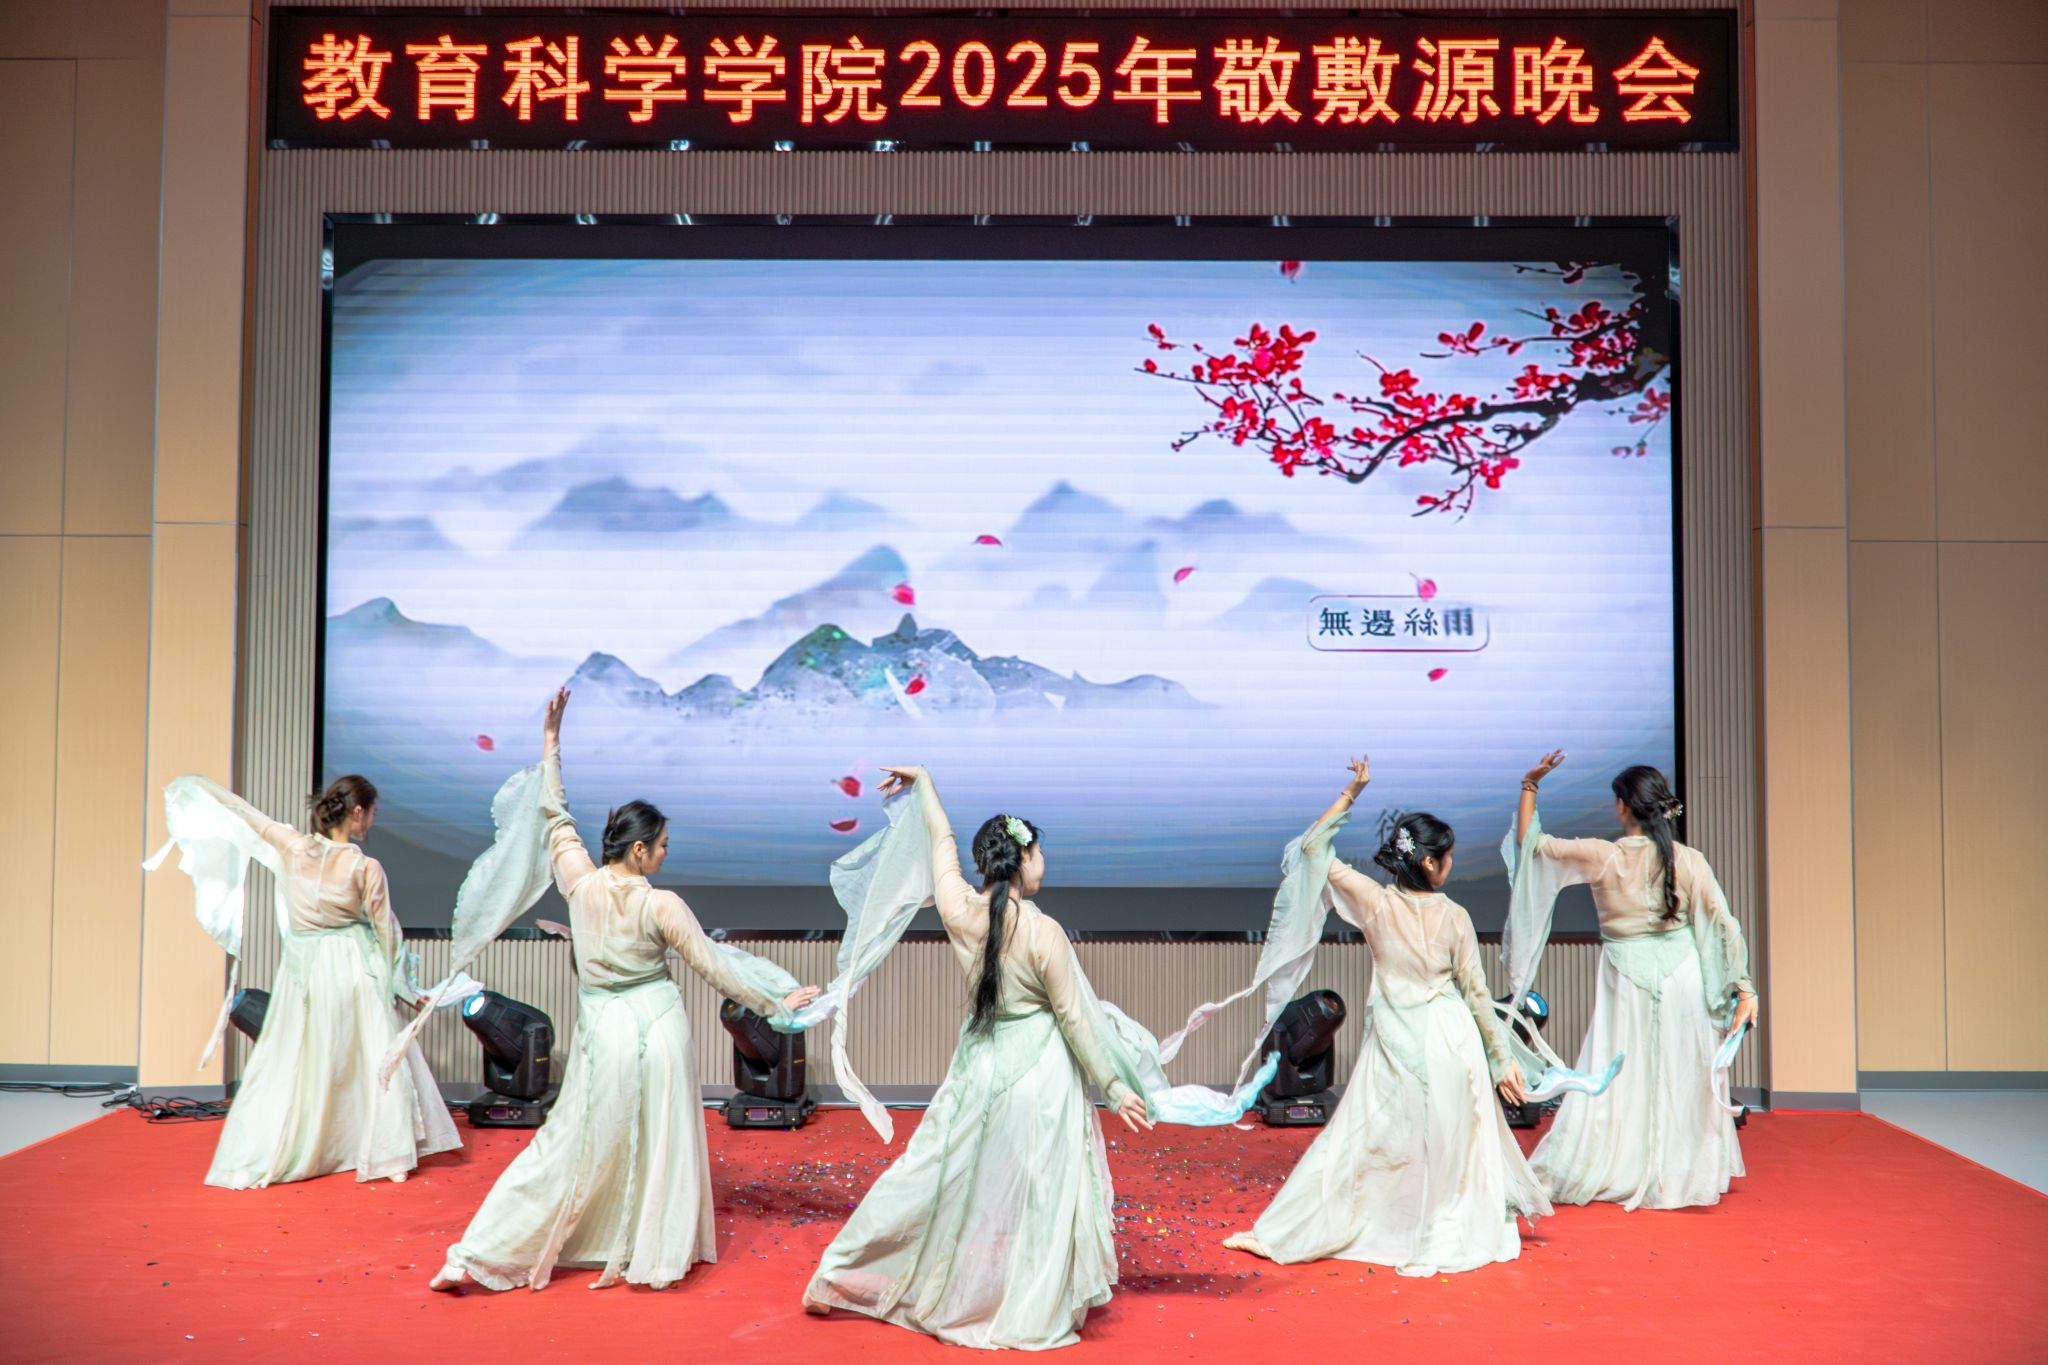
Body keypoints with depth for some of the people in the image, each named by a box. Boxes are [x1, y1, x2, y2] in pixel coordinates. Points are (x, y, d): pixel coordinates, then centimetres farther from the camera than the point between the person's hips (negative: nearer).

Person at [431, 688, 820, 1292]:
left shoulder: (579, 883, -4)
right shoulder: (661, 905, -13)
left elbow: (555, 818, 10)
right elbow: (712, 965, -7)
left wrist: (551, 742, 17)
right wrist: (776, 1002, 3)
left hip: (602, 1032, 3)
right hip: (658, 1027, -3)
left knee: (572, 1145, 9)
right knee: (659, 1144, 10)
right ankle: (652, 1257, 18)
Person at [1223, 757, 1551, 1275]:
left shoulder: (1376, 903, -9)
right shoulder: (1454, 916, -7)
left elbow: (1313, 848, -1)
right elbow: (1477, 993, -2)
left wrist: (1349, 795, 0)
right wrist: (1503, 1059, 7)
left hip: (1394, 1045, 1)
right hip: (1451, 1041, 0)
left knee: (1358, 1141, 8)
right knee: (1453, 1143, 14)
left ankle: (1284, 1236, 12)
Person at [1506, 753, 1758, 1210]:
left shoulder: (1603, 857, -11)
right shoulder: (1688, 860, -5)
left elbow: (1528, 842, -2)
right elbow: (1725, 926, -5)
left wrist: (1530, 785, 4)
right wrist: (1744, 988, -1)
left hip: (1626, 977, -2)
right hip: (1681, 974, 2)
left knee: (1619, 1081, 8)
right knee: (1682, 1079, 13)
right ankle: (1684, 1176, 22)